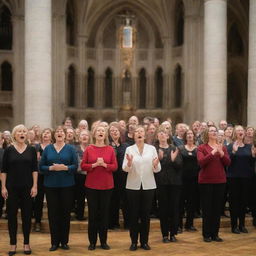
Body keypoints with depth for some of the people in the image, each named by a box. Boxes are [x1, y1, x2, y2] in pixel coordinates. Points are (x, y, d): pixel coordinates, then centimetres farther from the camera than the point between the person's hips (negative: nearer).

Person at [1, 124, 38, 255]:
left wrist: (35, 186, -4)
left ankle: (26, 243, 16)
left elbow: (34, 169, 2)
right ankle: (13, 243, 15)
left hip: (27, 187, 1)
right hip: (12, 188, 0)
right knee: (12, 215, 3)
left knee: (27, 215, 5)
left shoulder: (31, 150, 3)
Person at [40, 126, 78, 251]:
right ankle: (54, 242, 13)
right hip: (51, 185, 1)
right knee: (53, 213, 3)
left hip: (67, 185, -1)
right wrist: (51, 168, -15)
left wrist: (65, 167, -19)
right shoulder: (47, 149, 6)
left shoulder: (70, 148, 2)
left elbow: (75, 166, -3)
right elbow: (41, 167, 3)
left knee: (65, 213, 4)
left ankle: (64, 241, 16)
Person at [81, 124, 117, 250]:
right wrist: (95, 164, -16)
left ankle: (103, 241, 16)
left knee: (104, 213, 5)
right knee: (92, 213, 3)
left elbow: (115, 166, 0)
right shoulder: (89, 149, 1)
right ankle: (92, 241, 13)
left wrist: (104, 164, -16)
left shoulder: (110, 149, 3)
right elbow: (83, 166, -1)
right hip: (91, 185, -1)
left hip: (106, 185, 1)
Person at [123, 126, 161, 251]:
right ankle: (134, 241, 14)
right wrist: (129, 163, -27)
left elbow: (157, 170, 1)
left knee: (146, 214, 6)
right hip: (133, 186, -1)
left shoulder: (152, 148, 3)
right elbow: (125, 169, -7)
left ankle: (144, 241, 17)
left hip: (148, 185, 1)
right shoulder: (129, 149, 1)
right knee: (133, 214, 3)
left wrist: (156, 165, -20)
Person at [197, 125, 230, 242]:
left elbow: (227, 163, 0)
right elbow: (201, 162, -16)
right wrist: (213, 152, -22)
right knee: (207, 208, 1)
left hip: (220, 181, 4)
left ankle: (215, 233, 18)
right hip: (206, 181, -4)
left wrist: (221, 153, -16)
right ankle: (206, 234, 10)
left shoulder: (223, 147, 9)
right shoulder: (202, 148, -3)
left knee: (217, 208, 8)